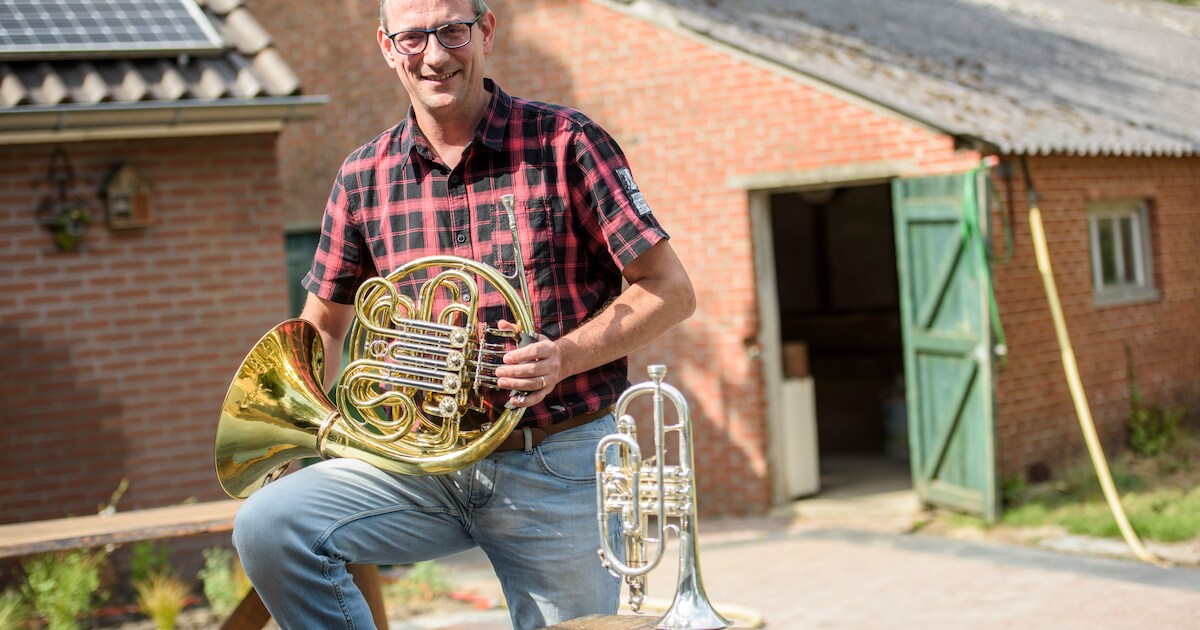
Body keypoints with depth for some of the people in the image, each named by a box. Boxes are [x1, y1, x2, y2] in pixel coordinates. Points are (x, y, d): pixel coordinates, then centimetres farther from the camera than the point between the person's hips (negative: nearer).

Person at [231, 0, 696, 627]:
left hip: (558, 464, -2)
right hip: (427, 461, 3)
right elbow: (323, 325, 17)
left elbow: (669, 291, -5)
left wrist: (564, 356, -20)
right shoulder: (364, 177, 5)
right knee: (268, 525, -18)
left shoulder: (563, 143, -5)